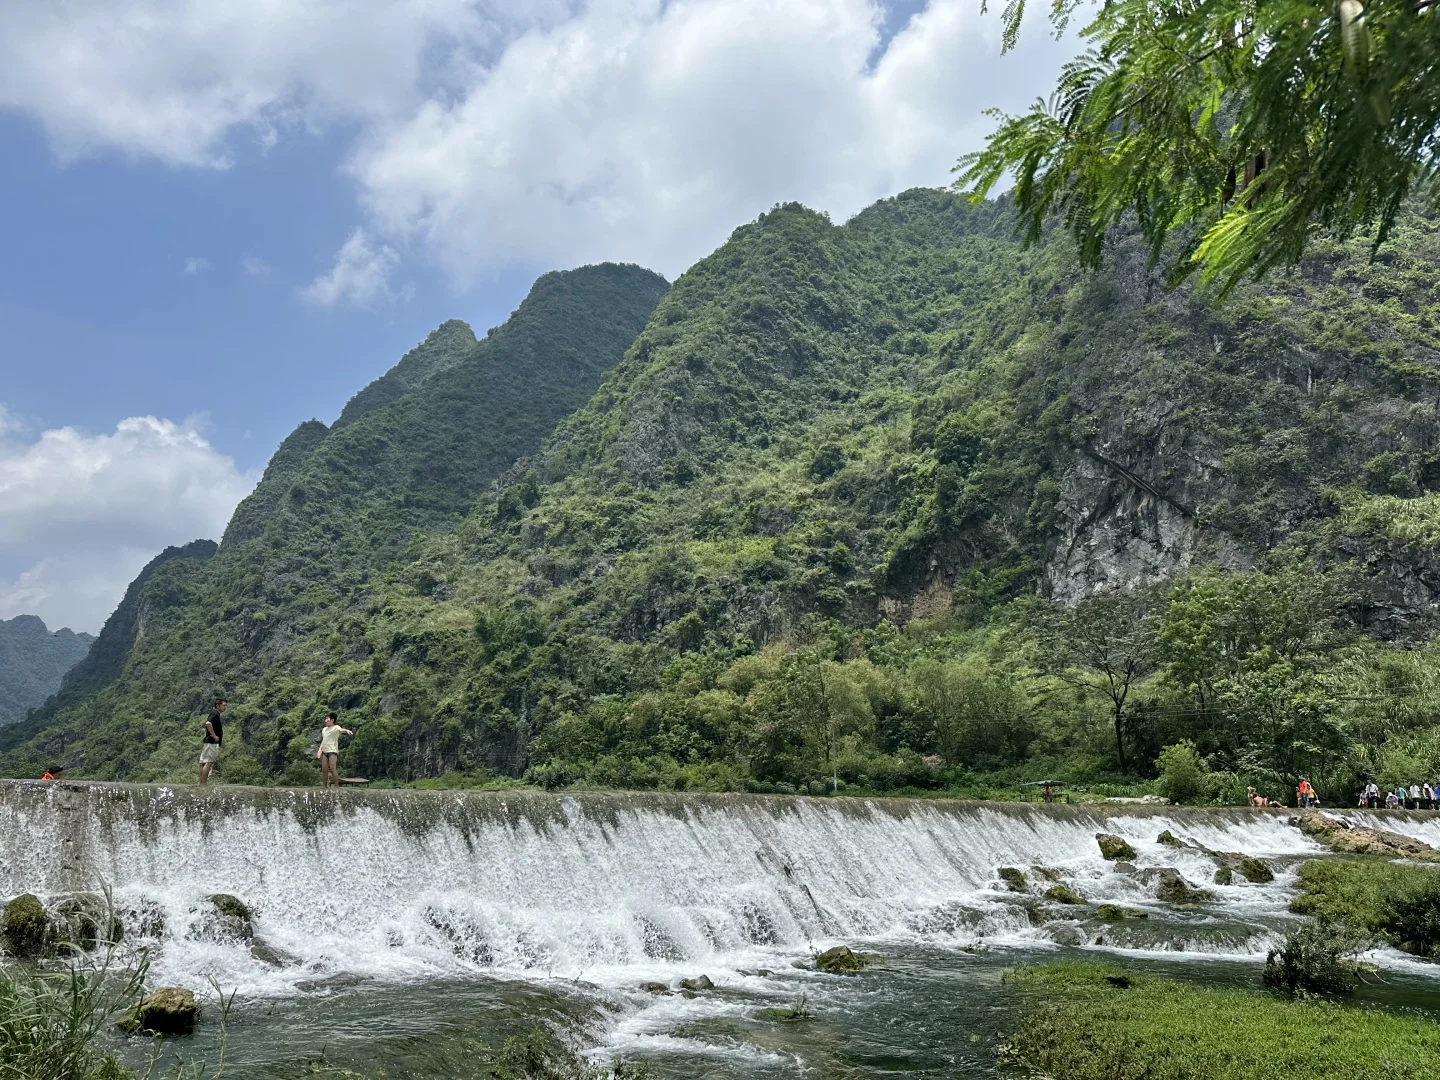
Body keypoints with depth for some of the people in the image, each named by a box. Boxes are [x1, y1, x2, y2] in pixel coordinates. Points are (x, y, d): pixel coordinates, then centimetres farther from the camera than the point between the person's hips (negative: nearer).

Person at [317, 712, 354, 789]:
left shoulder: (335, 727, -4)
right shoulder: (324, 729, 20)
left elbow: (341, 730, -26)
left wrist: (347, 730, -49)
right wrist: (320, 749, 15)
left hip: (332, 751, -7)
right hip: (324, 751, 7)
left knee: (333, 768, -14)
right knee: (324, 769, 5)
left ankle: (337, 786, -13)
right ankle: (324, 786, 12)